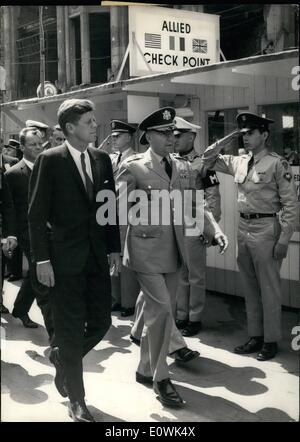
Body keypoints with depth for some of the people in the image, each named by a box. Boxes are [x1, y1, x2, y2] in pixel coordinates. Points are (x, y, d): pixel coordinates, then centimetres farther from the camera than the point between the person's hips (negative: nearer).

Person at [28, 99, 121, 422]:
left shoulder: (102, 159, 7)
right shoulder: (49, 160, -8)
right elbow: (36, 214, -9)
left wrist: (114, 248, 7)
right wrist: (42, 259, -13)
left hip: (97, 255, 5)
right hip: (65, 258, -5)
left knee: (101, 321, 8)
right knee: (71, 328, 3)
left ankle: (62, 358, 37)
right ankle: (76, 400, 21)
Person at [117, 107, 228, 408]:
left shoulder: (182, 168, 11)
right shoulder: (133, 167, -6)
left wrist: (215, 228, 1)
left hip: (172, 249, 6)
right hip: (146, 248, -6)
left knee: (158, 310, 13)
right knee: (162, 308, -10)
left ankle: (146, 369, 31)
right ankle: (160, 377, 7)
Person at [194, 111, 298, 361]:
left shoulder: (277, 164, -9)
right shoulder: (239, 163, 10)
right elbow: (208, 159, 21)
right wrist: (228, 139, 9)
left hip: (266, 230, -6)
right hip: (243, 228, 7)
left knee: (269, 289, 2)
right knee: (250, 288, 14)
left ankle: (271, 340, 15)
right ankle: (255, 336, 26)